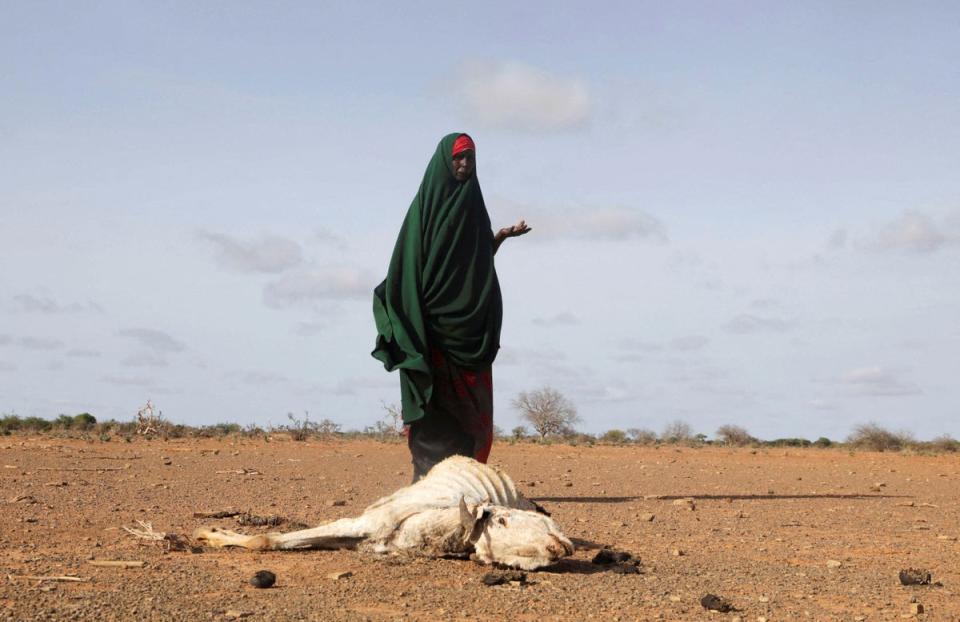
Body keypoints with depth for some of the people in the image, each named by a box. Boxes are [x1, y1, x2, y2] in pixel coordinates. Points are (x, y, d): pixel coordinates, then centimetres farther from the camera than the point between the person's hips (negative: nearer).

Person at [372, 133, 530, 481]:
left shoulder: (474, 206, 15)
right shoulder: (426, 204, -3)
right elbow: (409, 262, -9)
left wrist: (502, 237, 4)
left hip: (471, 330, 6)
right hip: (435, 326, -6)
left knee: (471, 411, 3)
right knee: (438, 411, -9)